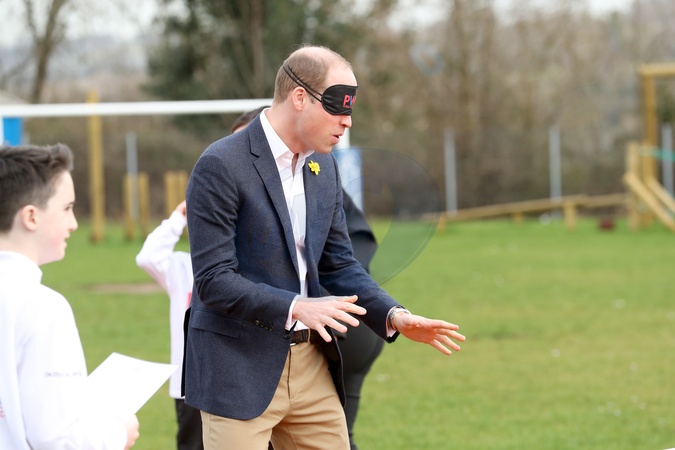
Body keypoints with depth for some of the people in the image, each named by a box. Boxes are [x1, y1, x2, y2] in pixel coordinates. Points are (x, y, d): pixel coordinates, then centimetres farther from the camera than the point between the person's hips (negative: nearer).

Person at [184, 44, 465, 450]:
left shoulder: (324, 168, 9)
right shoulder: (221, 166, -14)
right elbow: (213, 280, -18)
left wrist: (394, 316, -1)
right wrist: (296, 308, -29)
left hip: (310, 364, 7)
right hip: (239, 369, -7)